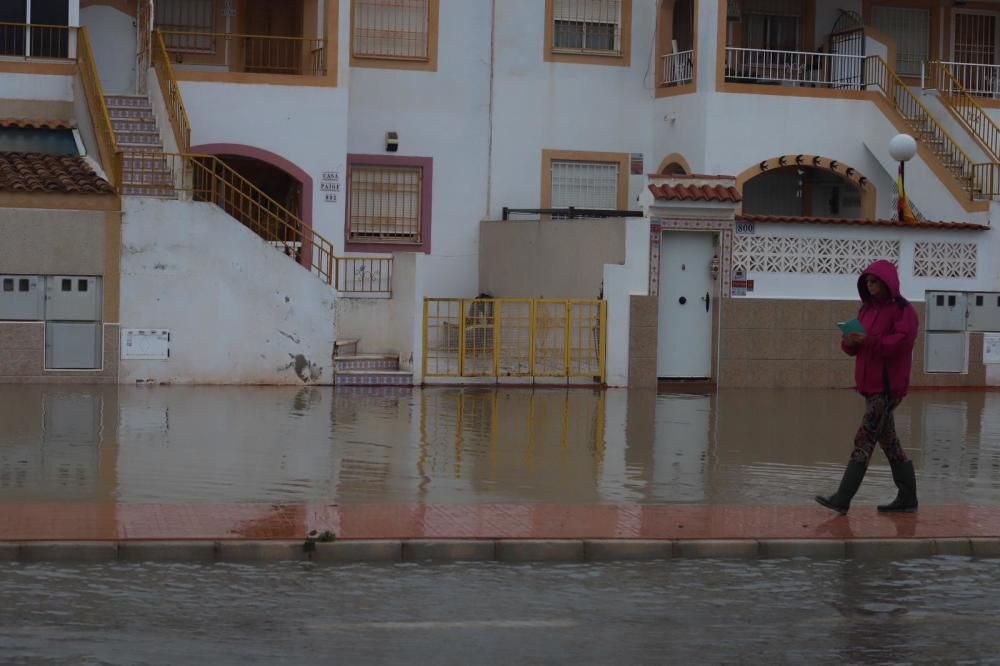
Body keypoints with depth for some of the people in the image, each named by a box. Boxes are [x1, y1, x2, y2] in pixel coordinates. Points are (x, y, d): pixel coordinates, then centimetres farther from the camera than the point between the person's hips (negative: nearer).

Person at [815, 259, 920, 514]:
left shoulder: (902, 310, -7)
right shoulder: (867, 308, 16)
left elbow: (901, 341, -19)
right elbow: (853, 347, 16)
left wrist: (869, 341, -27)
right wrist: (850, 342, -8)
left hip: (887, 386, -9)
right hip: (870, 384, 9)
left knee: (864, 440, -11)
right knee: (888, 441, 12)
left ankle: (842, 500, -14)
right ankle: (907, 498, 19)